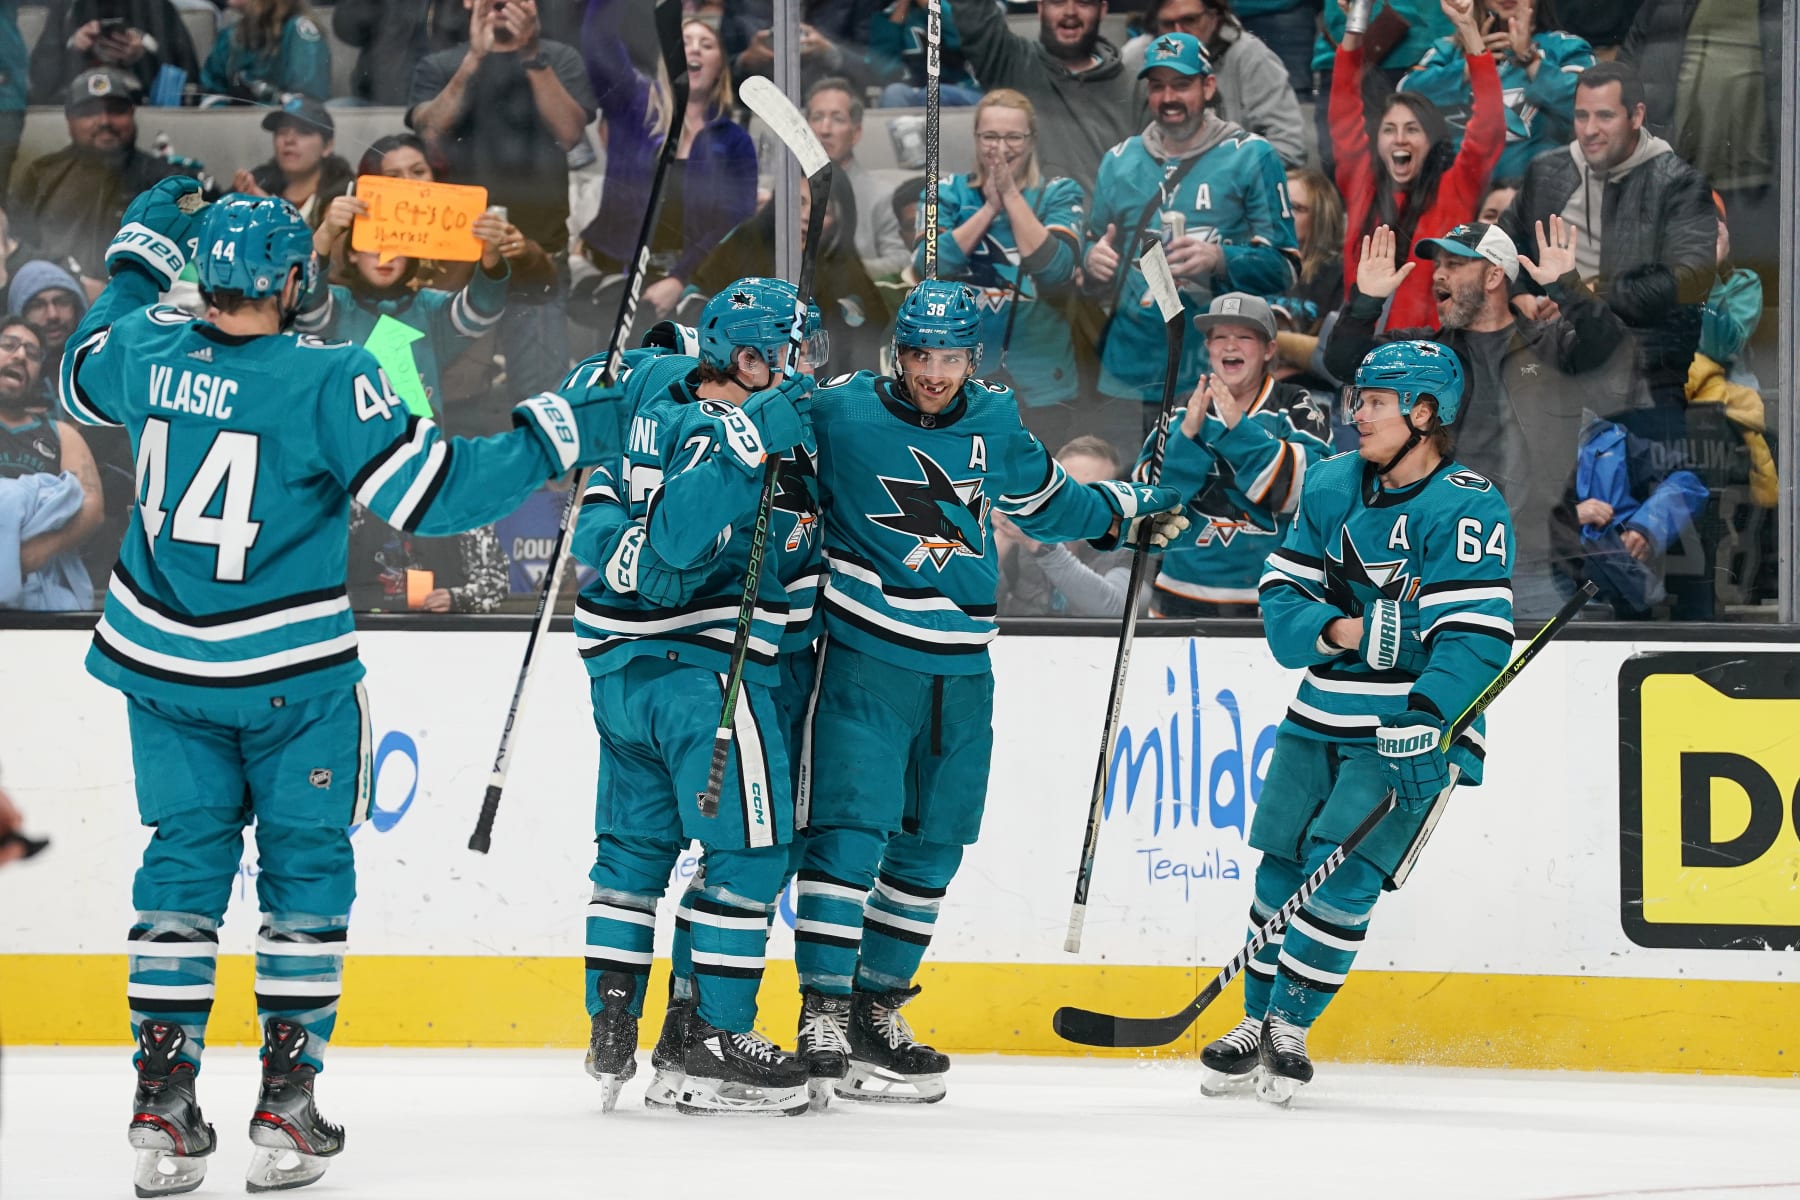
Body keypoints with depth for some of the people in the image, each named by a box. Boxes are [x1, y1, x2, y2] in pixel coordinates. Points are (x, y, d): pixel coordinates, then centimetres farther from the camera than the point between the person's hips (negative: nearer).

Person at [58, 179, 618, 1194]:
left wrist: (140, 260, 31)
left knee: (186, 857, 11)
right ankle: (287, 1102, 5)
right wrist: (551, 439, -12)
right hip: (290, 675, -4)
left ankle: (164, 1106, 5)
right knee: (306, 864, 9)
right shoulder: (324, 380, -20)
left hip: (161, 660, 4)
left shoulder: (149, 346, -4)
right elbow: (426, 492, -20)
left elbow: (83, 379, 21)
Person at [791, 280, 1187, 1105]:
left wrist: (1135, 513, 22)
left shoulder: (994, 425, 6)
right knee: (849, 828, -13)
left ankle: (877, 1007, 23)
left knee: (932, 844, 11)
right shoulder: (842, 416, -10)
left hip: (961, 674, 6)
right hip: (867, 659, -6)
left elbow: (1047, 502, 22)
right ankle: (823, 1013, -11)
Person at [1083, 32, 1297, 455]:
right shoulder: (1121, 161, 15)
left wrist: (1219, 260, -20)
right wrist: (1094, 262, -2)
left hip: (1215, 374, -4)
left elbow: (1283, 269, -2)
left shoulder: (1250, 157, 2)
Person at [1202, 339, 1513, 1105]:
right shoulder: (1333, 486, 5)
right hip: (1322, 717, 6)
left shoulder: (1467, 510, -15)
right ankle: (1256, 1023, 19)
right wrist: (1333, 630, -13)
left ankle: (1291, 1029, -1)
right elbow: (1283, 592, 8)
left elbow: (1475, 636, -23)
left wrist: (1424, 723, -34)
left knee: (1342, 875, -13)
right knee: (1281, 866, 4)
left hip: (1410, 726, -6)